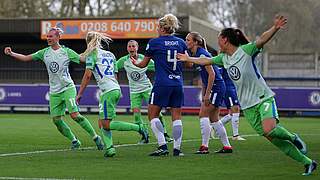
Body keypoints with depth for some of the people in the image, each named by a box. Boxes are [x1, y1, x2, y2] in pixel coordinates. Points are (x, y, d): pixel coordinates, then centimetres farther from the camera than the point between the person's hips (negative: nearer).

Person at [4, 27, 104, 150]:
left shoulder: (66, 51, -4)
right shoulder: (44, 52, 6)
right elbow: (26, 58, 6)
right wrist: (11, 53, -6)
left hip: (68, 88, -4)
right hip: (54, 92, 5)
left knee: (74, 115, -18)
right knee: (56, 119, -2)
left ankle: (95, 137, -6)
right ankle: (74, 141, 16)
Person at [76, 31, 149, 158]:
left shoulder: (92, 54, -1)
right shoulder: (110, 55, 21)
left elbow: (88, 75, -9)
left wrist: (79, 94, -5)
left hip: (108, 91, -9)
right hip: (116, 89, 9)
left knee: (106, 124, -7)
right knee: (102, 123, 11)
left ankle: (138, 128, -13)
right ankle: (109, 147, -5)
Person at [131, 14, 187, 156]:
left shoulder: (154, 42, -2)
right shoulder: (181, 42, 8)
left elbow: (143, 64, 8)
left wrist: (135, 63, 29)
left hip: (162, 84, -4)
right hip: (178, 84, 4)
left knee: (153, 115, 5)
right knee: (176, 117, 7)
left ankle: (163, 146, -7)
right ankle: (177, 148, 3)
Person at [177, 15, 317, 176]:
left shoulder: (245, 50, -10)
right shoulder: (224, 58, 10)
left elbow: (262, 40, -27)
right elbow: (206, 61, 28)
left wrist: (275, 28, -44)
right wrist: (188, 59, 38)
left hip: (263, 97, -6)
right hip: (247, 105, 6)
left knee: (269, 129, -30)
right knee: (272, 138, -3)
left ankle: (292, 138, 3)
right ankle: (307, 163, 4)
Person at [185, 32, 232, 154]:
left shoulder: (202, 54, -16)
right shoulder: (196, 55, 13)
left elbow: (212, 74, -21)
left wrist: (207, 94, -22)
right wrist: (203, 95, 18)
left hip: (216, 87, -10)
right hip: (212, 88, 10)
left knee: (203, 114, -11)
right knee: (214, 119, 11)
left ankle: (204, 147, -11)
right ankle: (227, 146, 15)